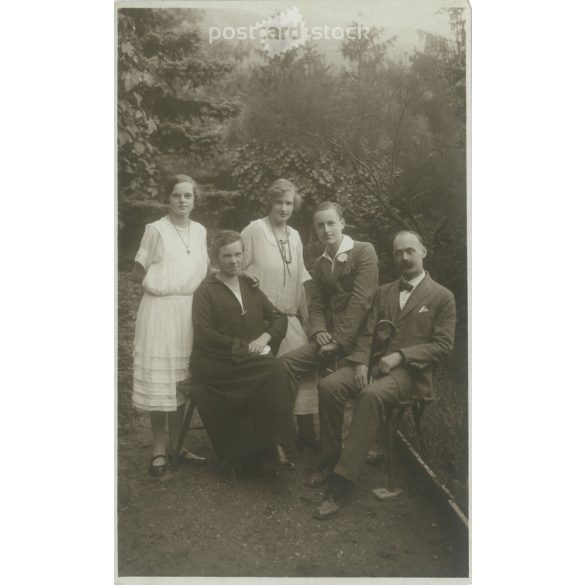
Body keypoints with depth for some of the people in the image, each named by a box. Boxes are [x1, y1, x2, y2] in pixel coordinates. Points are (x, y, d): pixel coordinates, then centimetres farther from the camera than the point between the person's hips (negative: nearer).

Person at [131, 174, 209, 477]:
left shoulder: (200, 231, 10)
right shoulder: (156, 230, -5)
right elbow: (138, 273, -5)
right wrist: (162, 284, -12)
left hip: (189, 311, 5)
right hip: (160, 311, -4)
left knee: (182, 379, 9)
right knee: (159, 379, -1)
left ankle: (176, 443, 20)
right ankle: (159, 448, 10)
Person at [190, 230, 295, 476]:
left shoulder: (250, 287, 18)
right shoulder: (206, 291, 2)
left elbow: (278, 317, 15)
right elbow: (204, 335, -9)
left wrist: (264, 338, -6)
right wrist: (244, 347, -14)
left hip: (252, 362, 5)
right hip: (217, 365, -5)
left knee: (275, 371, -27)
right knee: (274, 371, -28)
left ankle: (273, 444, -18)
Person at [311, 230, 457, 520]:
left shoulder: (442, 297, 5)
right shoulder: (383, 292, 19)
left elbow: (443, 345, -3)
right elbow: (368, 332, 12)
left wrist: (400, 356, -15)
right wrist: (361, 362, -9)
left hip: (409, 370, -5)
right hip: (374, 361, 5)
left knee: (371, 395, -37)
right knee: (329, 385, -24)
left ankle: (341, 483, -32)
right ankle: (333, 460, -7)